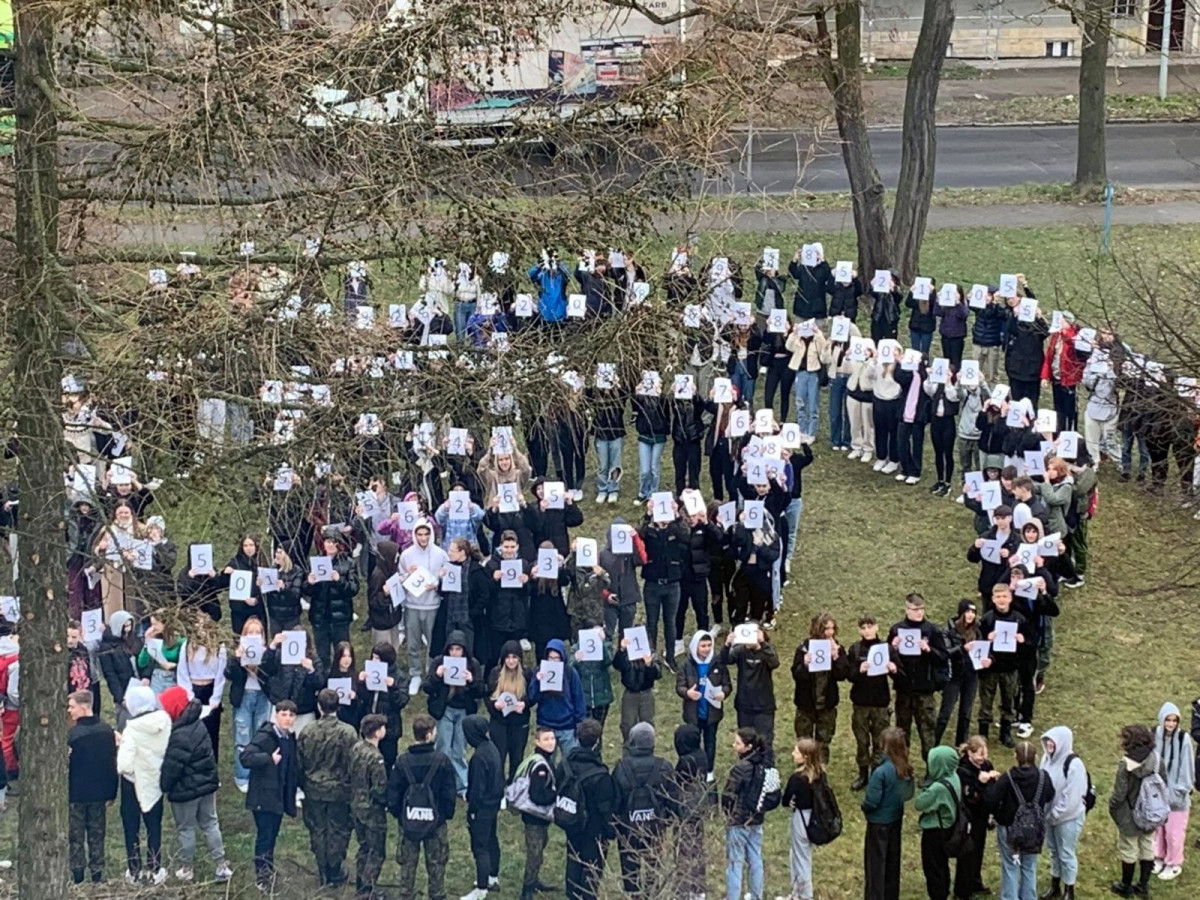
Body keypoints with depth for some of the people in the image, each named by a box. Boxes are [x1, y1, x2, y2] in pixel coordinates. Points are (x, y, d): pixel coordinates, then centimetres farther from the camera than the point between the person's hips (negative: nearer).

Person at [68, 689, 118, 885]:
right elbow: (113, 763, 4)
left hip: (76, 793, -5)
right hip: (99, 792, 5)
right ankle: (97, 873, 15)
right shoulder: (107, 730, -1)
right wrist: (111, 793, 11)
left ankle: (77, 874, 8)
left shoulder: (72, 734, -18)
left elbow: (65, 766, -16)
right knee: (97, 833, 13)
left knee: (76, 834, 7)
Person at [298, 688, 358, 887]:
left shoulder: (307, 732, -8)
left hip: (314, 790, 2)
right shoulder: (347, 733, -16)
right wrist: (353, 788, 2)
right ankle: (335, 872, 19)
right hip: (340, 790, -2)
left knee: (317, 831, 14)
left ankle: (322, 872, 22)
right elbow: (353, 763, -11)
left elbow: (299, 763, 1)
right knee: (338, 831, 11)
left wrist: (303, 785, 15)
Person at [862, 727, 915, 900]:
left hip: (879, 822, -7)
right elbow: (909, 794, 4)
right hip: (896, 819, 7)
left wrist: (863, 806, -3)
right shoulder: (906, 770, -7)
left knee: (875, 863, 7)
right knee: (892, 860, 19)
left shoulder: (881, 772, -28)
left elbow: (871, 801, -23)